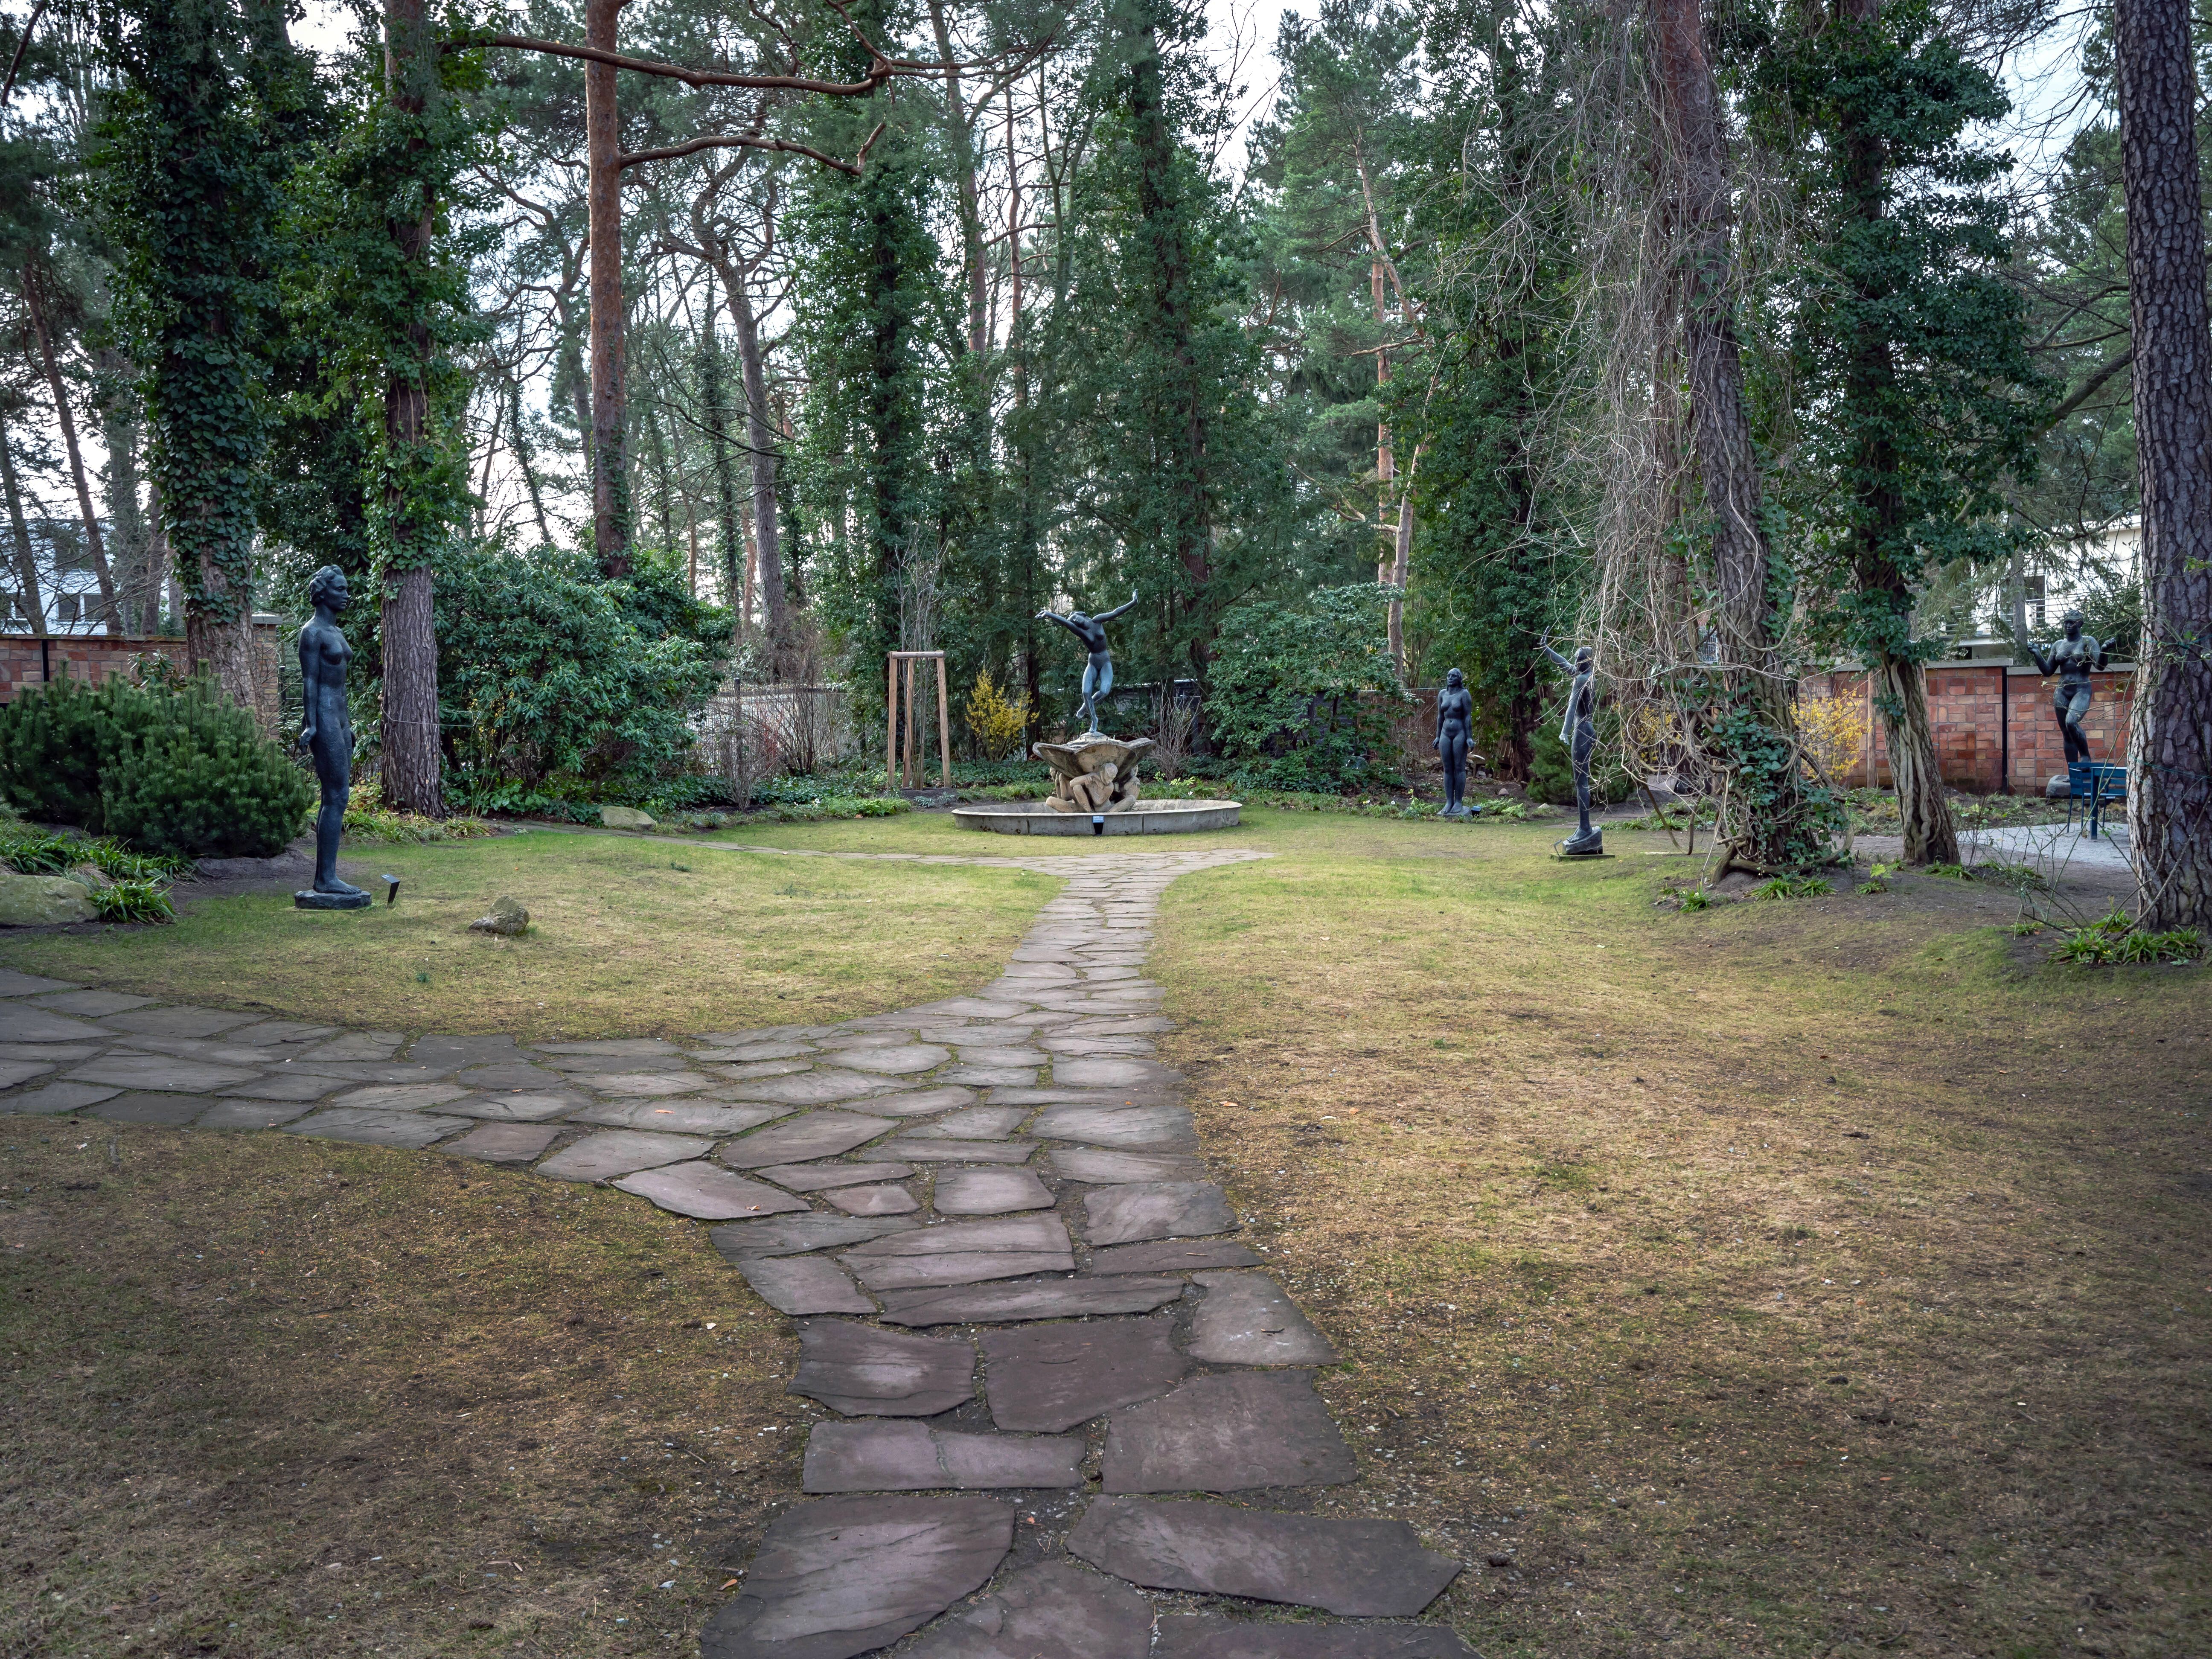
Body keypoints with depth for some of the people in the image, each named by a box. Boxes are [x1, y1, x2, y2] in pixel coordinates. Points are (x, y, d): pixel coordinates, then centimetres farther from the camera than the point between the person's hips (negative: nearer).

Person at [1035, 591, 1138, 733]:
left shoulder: (1097, 621, -5)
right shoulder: (1080, 631, -12)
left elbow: (1115, 613, -1)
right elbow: (1065, 622, -28)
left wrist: (1133, 603, 0)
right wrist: (1049, 614, -41)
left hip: (1106, 664, 0)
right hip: (1093, 665, 0)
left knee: (1104, 691, -22)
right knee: (1086, 692, -16)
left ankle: (1087, 706, 7)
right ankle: (1094, 720, 2)